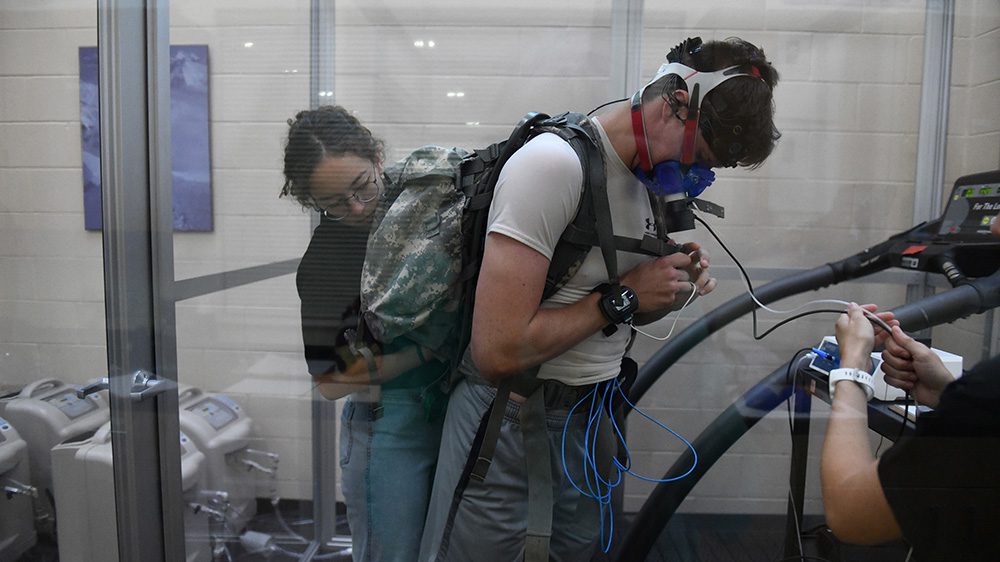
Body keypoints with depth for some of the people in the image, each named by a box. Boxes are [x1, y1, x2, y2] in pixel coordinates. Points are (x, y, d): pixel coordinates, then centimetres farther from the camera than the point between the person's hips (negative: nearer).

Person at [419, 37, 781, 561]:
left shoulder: (651, 173, 3)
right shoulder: (555, 163, -22)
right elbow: (498, 350, -27)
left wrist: (675, 286, -6)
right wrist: (622, 297, -20)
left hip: (595, 410, 7)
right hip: (512, 415, -7)